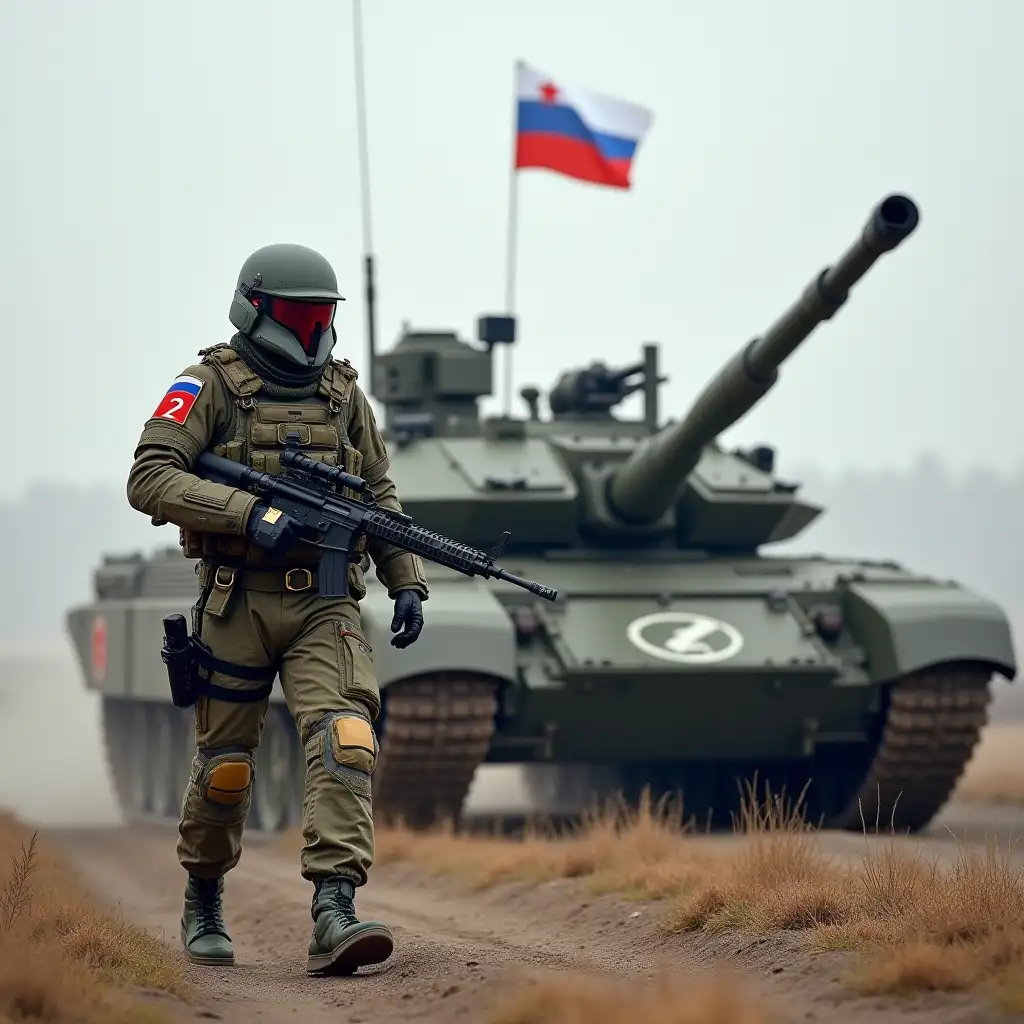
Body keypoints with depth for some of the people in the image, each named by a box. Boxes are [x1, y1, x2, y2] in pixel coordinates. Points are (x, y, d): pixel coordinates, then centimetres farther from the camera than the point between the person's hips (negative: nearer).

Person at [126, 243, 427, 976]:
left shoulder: (344, 394, 12)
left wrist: (408, 585, 9)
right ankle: (203, 903, 32)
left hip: (324, 606, 2)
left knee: (345, 743, -19)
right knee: (225, 768, 7)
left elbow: (380, 497, 19)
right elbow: (150, 480, -13)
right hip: (238, 603, -2)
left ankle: (335, 915, -27)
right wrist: (249, 514, -21)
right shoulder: (211, 386, -2)